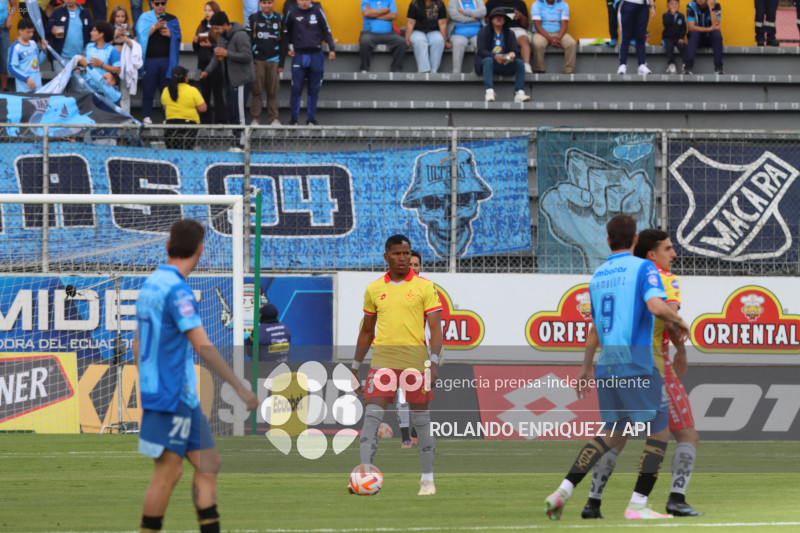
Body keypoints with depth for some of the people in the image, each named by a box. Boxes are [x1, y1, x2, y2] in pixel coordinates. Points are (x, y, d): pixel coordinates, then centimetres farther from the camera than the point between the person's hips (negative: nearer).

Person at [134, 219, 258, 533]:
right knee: (169, 471, -6)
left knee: (208, 465, 8)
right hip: (171, 397, -9)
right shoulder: (177, 290, -17)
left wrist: (144, 391, 30)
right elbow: (203, 347, -23)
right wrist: (239, 387, -21)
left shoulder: (151, 284, 13)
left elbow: (138, 343, 22)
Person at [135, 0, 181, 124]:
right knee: (148, 89, -1)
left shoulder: (172, 19, 11)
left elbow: (178, 37, 7)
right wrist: (155, 27, -19)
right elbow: (143, 34, -7)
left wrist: (169, 33, -12)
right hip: (150, 59, -1)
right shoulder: (145, 18, 6)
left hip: (166, 59, 1)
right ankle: (147, 116, 3)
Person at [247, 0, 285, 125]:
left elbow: (283, 43, 10)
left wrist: (281, 63, 4)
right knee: (256, 91, -2)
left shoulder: (279, 20, 10)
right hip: (257, 60, -1)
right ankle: (255, 119, 1)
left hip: (273, 60, 1)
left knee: (273, 92, 0)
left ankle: (274, 119, 5)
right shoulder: (253, 19, 6)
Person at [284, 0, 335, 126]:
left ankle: (311, 119, 13)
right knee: (296, 88, -3)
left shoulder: (317, 12, 2)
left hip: (316, 55, 1)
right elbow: (286, 32, 15)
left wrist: (332, 49, 2)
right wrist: (287, 48, 7)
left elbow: (326, 31, 7)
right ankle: (294, 119, 5)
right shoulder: (292, 13, 2)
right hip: (299, 55, -1)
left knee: (314, 89, 6)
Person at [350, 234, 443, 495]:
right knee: (372, 415, -12)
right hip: (383, 358, 2)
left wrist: (434, 362, -15)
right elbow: (366, 331, 20)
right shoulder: (374, 289, 10)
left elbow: (436, 328, -2)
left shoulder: (425, 287, 2)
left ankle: (428, 479, 17)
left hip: (415, 360, -2)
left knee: (421, 419, 5)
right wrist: (355, 366, 18)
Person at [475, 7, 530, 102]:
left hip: (505, 64, 3)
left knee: (519, 62, -22)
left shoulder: (509, 33, 12)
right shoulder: (483, 32, 1)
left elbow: (515, 50, 1)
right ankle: (489, 92, -51)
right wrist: (495, 57, -29)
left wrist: (512, 55, -25)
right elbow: (481, 51, -12)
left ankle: (519, 93, -34)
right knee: (488, 60, -37)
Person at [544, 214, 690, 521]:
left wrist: (586, 368, 34)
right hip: (637, 365, -7)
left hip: (607, 366, 7)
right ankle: (638, 504, -2)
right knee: (659, 432, 3)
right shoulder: (643, 268, -5)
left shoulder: (598, 277, 15)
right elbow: (656, 305, -22)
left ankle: (563, 491, 4)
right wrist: (680, 323, -3)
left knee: (614, 435, 16)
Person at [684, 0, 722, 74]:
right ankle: (688, 67, -42)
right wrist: (710, 29, -27)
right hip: (696, 38, 0)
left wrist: (712, 8, -29)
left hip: (711, 38, 0)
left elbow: (717, 26, -23)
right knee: (694, 33, -32)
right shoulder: (691, 6, -12)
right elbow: (691, 27, -20)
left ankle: (718, 68, -32)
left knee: (717, 34, -31)